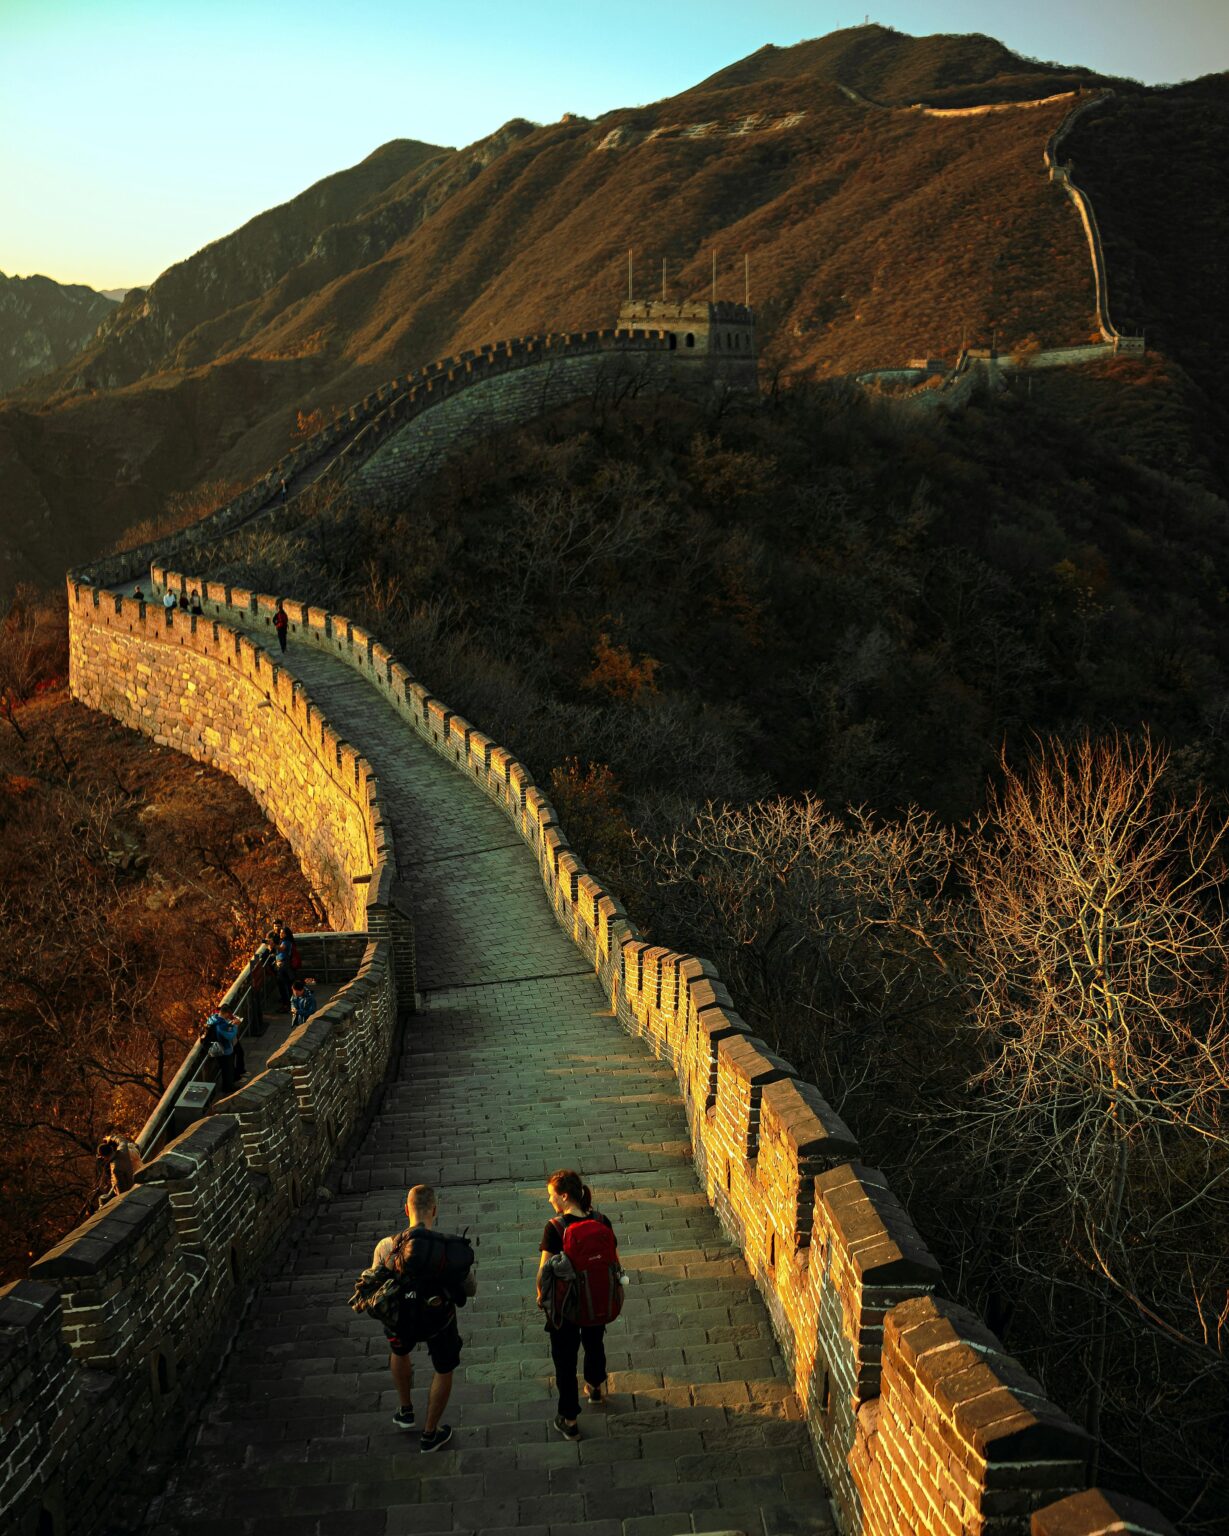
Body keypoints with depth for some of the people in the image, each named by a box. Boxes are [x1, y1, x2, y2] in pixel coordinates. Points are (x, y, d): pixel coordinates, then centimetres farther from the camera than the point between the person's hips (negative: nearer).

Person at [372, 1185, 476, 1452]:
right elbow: (470, 1289, -13)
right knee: (444, 1370, 27)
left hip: (401, 1319, 1)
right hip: (439, 1321, -1)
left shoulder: (386, 1247, -24)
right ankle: (430, 1434, 39)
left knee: (399, 1351, 37)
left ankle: (406, 1411, 52)